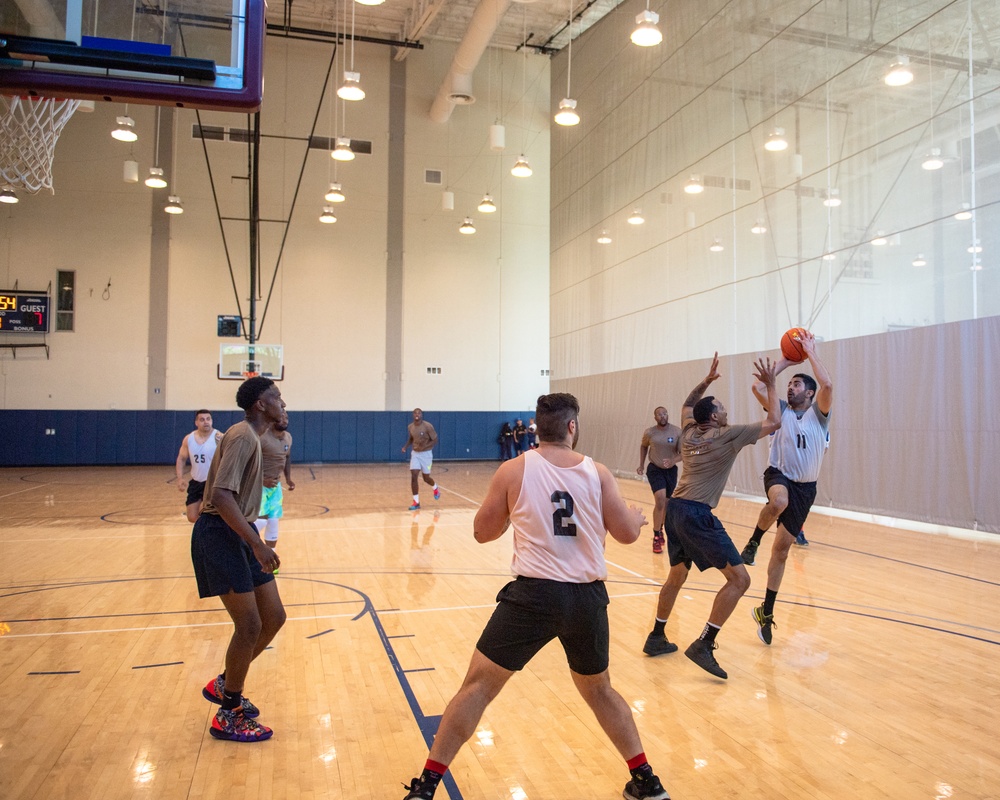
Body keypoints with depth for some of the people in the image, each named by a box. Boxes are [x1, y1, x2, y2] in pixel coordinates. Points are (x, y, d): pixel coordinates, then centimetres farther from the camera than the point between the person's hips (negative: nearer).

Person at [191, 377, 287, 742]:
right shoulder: (242, 436, -18)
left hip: (239, 533, 10)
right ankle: (228, 716, 13)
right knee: (250, 626, -5)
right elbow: (221, 496, -28)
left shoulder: (252, 436, 12)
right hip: (220, 534, -10)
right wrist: (258, 545, -29)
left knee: (273, 618, 11)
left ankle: (225, 684, 30)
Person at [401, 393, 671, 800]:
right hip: (588, 596, 3)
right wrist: (637, 516, 28)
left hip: (534, 594, -2)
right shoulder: (597, 472, 0)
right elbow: (627, 534, 6)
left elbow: (482, 532, 4)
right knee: (598, 689, 26)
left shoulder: (514, 470, -4)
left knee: (477, 686, 9)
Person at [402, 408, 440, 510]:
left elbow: (435, 439, -11)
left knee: (426, 478, 7)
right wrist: (406, 446, -2)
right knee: (413, 477, -10)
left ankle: (435, 488, 43)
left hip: (426, 454, -4)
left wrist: (424, 446, -25)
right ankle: (416, 502, -3)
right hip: (415, 453, 4)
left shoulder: (427, 426, -17)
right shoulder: (410, 427, -1)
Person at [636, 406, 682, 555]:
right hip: (655, 469, -2)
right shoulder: (649, 433, -8)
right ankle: (656, 537, -7)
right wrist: (641, 465, 9)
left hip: (671, 470, 2)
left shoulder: (677, 432, -12)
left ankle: (660, 529, 42)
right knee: (660, 500, -20)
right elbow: (643, 446, 12)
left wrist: (673, 461, -33)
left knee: (666, 505, 14)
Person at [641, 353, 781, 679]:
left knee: (677, 574, 24)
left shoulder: (689, 432, 15)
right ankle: (703, 645, -8)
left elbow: (687, 405, 38)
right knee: (739, 579, -3)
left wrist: (707, 380, 34)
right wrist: (770, 385, 11)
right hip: (697, 514, -8)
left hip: (675, 510, 8)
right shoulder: (728, 435, -3)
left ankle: (656, 637, 32)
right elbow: (774, 422, 2)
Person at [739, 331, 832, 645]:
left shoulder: (818, 413, 0)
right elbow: (757, 388, -11)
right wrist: (785, 361, -3)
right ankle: (754, 540, -13)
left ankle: (766, 612, 17)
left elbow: (827, 384, -19)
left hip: (805, 486, 1)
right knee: (779, 501, -41)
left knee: (782, 549, 4)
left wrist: (810, 351, -10)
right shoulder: (782, 410, 4)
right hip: (778, 474, 0)